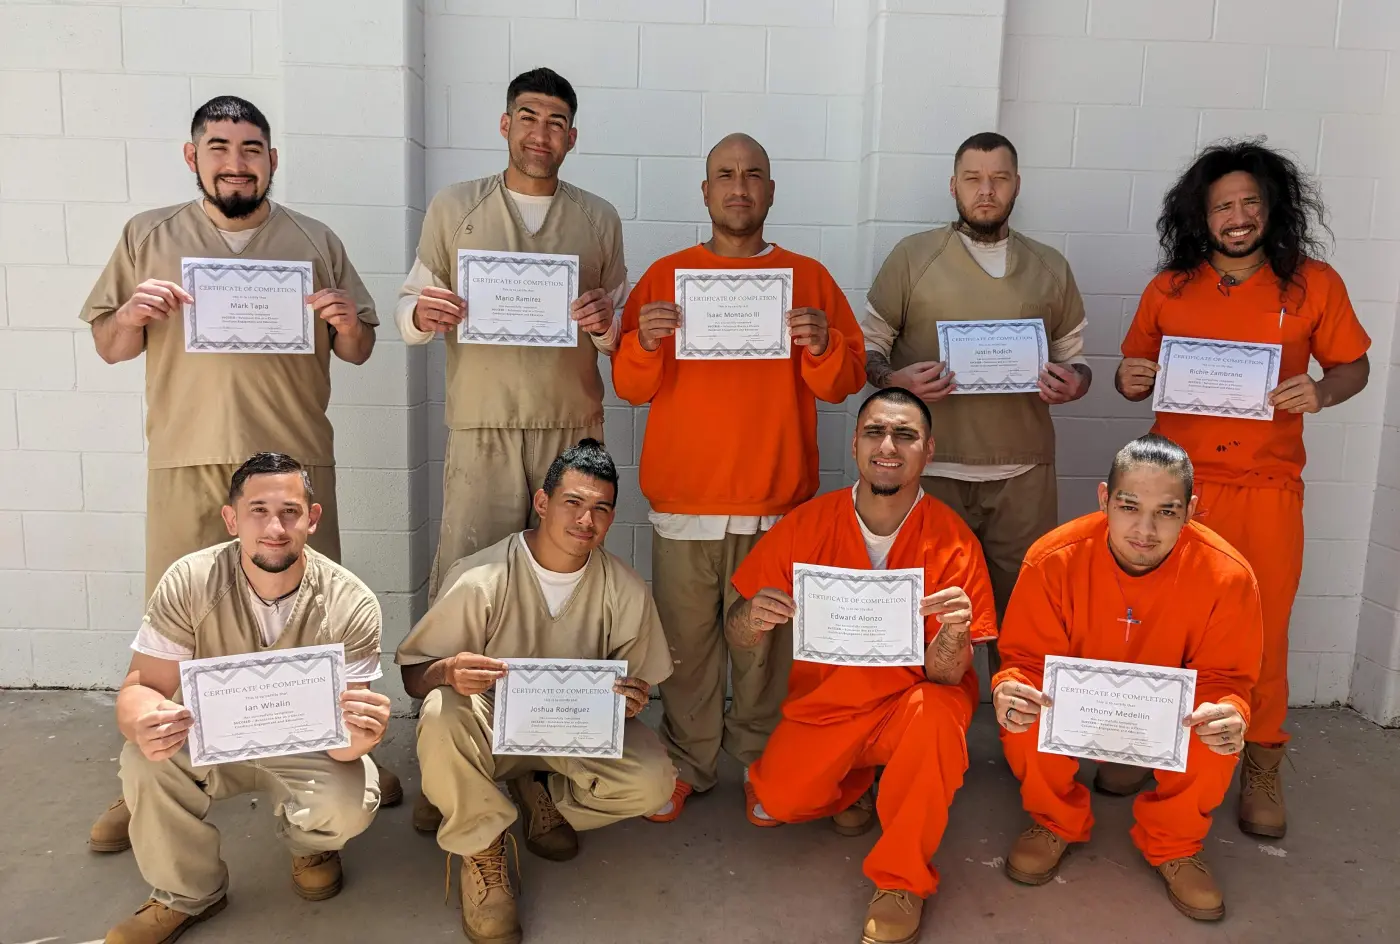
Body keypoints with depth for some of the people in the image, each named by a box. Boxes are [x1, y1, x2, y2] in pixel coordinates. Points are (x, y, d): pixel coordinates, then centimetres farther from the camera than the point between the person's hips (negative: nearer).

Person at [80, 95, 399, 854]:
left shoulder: (315, 242, 8)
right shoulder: (147, 237, 9)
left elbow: (358, 352, 11)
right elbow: (107, 347, 11)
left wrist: (348, 325, -11)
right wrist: (134, 314, -10)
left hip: (295, 457, 0)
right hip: (185, 459, 0)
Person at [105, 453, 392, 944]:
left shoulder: (351, 604, -23)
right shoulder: (190, 582, -21)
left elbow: (341, 741, -22)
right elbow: (140, 687, -18)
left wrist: (358, 736, -49)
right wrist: (144, 719, -44)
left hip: (306, 747, -1)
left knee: (349, 804, -30)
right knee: (145, 760, -29)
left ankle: (310, 844, 12)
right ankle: (187, 893, 1)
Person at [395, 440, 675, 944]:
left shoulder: (626, 591, -10)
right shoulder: (478, 581, -19)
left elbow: (636, 688, 3)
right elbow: (413, 678, -13)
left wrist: (631, 701, -23)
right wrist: (449, 671, -37)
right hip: (493, 727, -2)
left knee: (653, 781, -24)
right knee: (442, 712, -35)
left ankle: (546, 797, 8)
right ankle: (482, 849, -9)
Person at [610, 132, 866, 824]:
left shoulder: (809, 278, 10)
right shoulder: (666, 275, 9)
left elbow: (845, 382, 7)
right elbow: (630, 387, 6)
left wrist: (821, 345, -13)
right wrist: (645, 343, -14)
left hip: (777, 500, 0)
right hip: (684, 498, 0)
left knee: (766, 639, 3)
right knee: (686, 638, 2)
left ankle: (764, 762, 19)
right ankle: (687, 765, 17)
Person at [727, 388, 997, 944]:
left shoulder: (953, 542, -16)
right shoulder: (808, 523, -12)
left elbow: (945, 676, -18)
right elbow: (737, 639, -8)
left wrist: (954, 635, -41)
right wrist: (753, 617, -32)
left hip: (911, 700, -2)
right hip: (824, 704, 3)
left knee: (937, 712, -34)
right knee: (775, 801, -17)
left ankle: (902, 879, -10)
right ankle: (850, 786, 20)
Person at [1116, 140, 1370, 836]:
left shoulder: (1313, 284, 1)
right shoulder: (1169, 289, 4)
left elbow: (1352, 366, 8)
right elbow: (1136, 367, 14)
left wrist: (1320, 391, -13)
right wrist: (1128, 381, -10)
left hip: (1266, 489, -1)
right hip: (1176, 483, 1)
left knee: (1262, 632, 4)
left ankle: (1262, 770, 22)